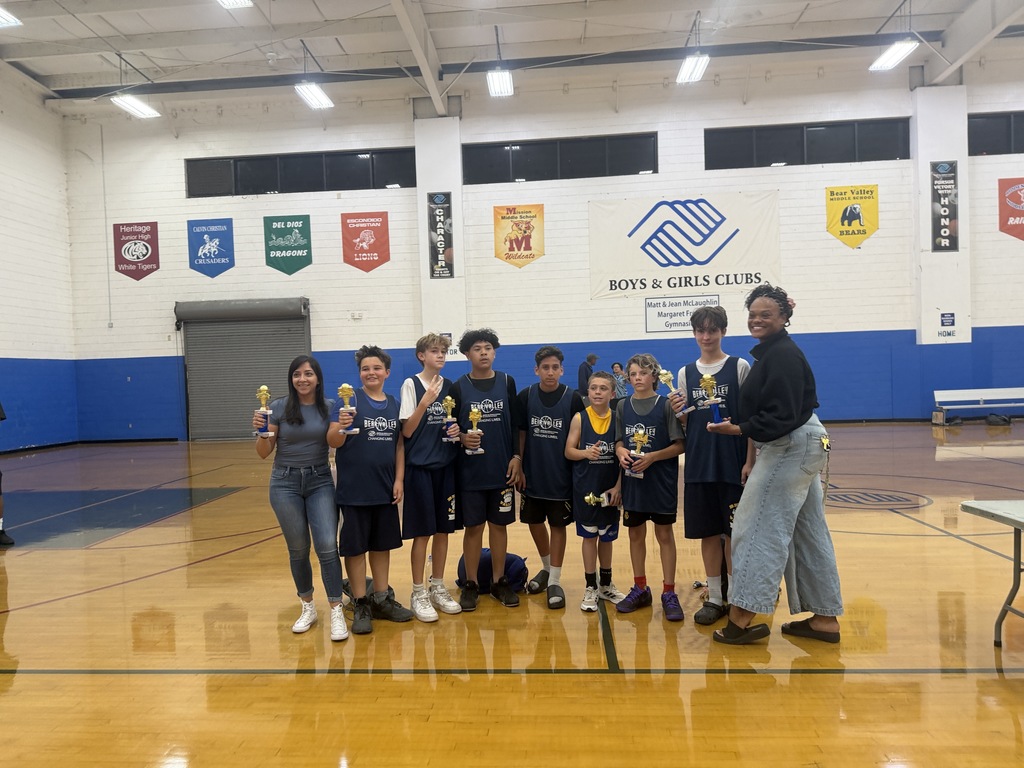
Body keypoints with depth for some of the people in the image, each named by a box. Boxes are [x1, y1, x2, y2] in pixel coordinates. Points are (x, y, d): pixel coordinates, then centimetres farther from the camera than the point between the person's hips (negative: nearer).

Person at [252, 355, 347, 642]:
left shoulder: (330, 407, -2)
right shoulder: (279, 407, -5)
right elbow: (264, 453, -2)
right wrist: (261, 432, -21)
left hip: (320, 482, 0)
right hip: (286, 483, 0)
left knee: (327, 546, -11)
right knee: (298, 550, 9)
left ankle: (337, 612, -1)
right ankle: (307, 608, 28)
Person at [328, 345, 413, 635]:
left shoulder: (394, 404, 6)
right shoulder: (349, 399, -7)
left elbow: (399, 444, 7)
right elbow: (332, 442, -12)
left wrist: (399, 479, -1)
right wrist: (341, 427, -33)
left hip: (385, 488, 4)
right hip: (354, 488, -4)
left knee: (382, 544, 15)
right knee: (355, 546, 6)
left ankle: (382, 599, 29)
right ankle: (360, 605, 19)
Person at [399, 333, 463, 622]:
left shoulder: (449, 386, 9)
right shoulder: (411, 384, -5)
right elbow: (407, 431, -11)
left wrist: (457, 431, -5)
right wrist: (425, 401, -22)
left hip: (446, 465, 5)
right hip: (420, 467, -5)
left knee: (443, 530, 10)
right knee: (422, 532, 0)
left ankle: (438, 588, 24)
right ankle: (418, 594, 14)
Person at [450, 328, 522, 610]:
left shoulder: (507, 382, 3)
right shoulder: (458, 387, -1)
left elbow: (516, 424, 5)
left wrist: (517, 457, -1)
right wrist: (462, 438, -18)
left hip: (502, 469, 1)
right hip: (469, 470, -1)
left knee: (499, 525, 10)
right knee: (473, 527, 6)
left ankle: (499, 581, 23)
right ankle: (471, 584, 19)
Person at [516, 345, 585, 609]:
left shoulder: (573, 398, -7)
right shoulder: (525, 397, -2)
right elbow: (520, 434, 2)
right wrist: (519, 467, -1)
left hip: (561, 476, -2)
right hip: (532, 475, 2)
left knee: (558, 525, 5)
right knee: (534, 523, 14)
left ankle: (554, 580, 18)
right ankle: (546, 568, 37)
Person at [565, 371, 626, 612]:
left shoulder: (618, 419, -3)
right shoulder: (579, 418, -5)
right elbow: (568, 451, -4)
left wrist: (618, 485, -7)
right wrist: (586, 452, -24)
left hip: (610, 487, 1)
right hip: (585, 487, -1)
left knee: (607, 536, 14)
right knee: (589, 535, 7)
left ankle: (606, 585, 31)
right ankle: (590, 587, 20)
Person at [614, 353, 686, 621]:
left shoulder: (666, 405, -7)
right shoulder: (623, 406, 4)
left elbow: (679, 445, -8)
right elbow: (619, 441, 10)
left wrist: (653, 456, -20)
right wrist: (621, 452, -11)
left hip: (661, 480, -3)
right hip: (632, 479, 4)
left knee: (664, 534, 5)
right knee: (635, 534, 12)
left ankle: (669, 593, 15)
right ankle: (640, 589, 26)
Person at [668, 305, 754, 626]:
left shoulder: (739, 367, -1)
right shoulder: (686, 373, 9)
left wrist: (749, 462, -10)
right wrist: (678, 413, -10)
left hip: (733, 463, -3)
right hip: (699, 464, 3)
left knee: (734, 532, 4)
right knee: (708, 532, 9)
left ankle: (735, 596, 18)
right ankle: (714, 598, 21)